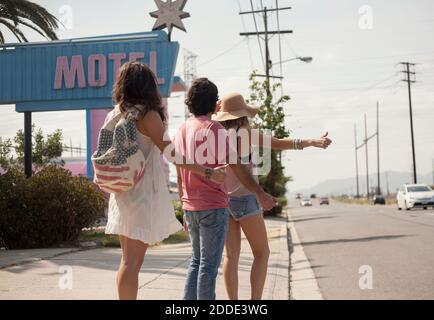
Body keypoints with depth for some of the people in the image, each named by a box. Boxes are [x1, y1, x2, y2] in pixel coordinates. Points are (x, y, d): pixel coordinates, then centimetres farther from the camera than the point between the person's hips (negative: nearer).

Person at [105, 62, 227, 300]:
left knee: (128, 260, 15)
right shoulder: (148, 115, -11)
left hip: (121, 194, 7)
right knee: (132, 262, -4)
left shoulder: (113, 115, 9)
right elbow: (171, 153, -17)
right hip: (143, 194, -7)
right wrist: (207, 172, -15)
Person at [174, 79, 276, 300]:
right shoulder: (214, 129, -12)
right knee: (209, 264, -2)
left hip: (190, 207, 7)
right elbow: (237, 167, -13)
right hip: (213, 207, -7)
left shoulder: (182, 130, 10)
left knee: (196, 261, 16)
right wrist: (261, 195, -4)